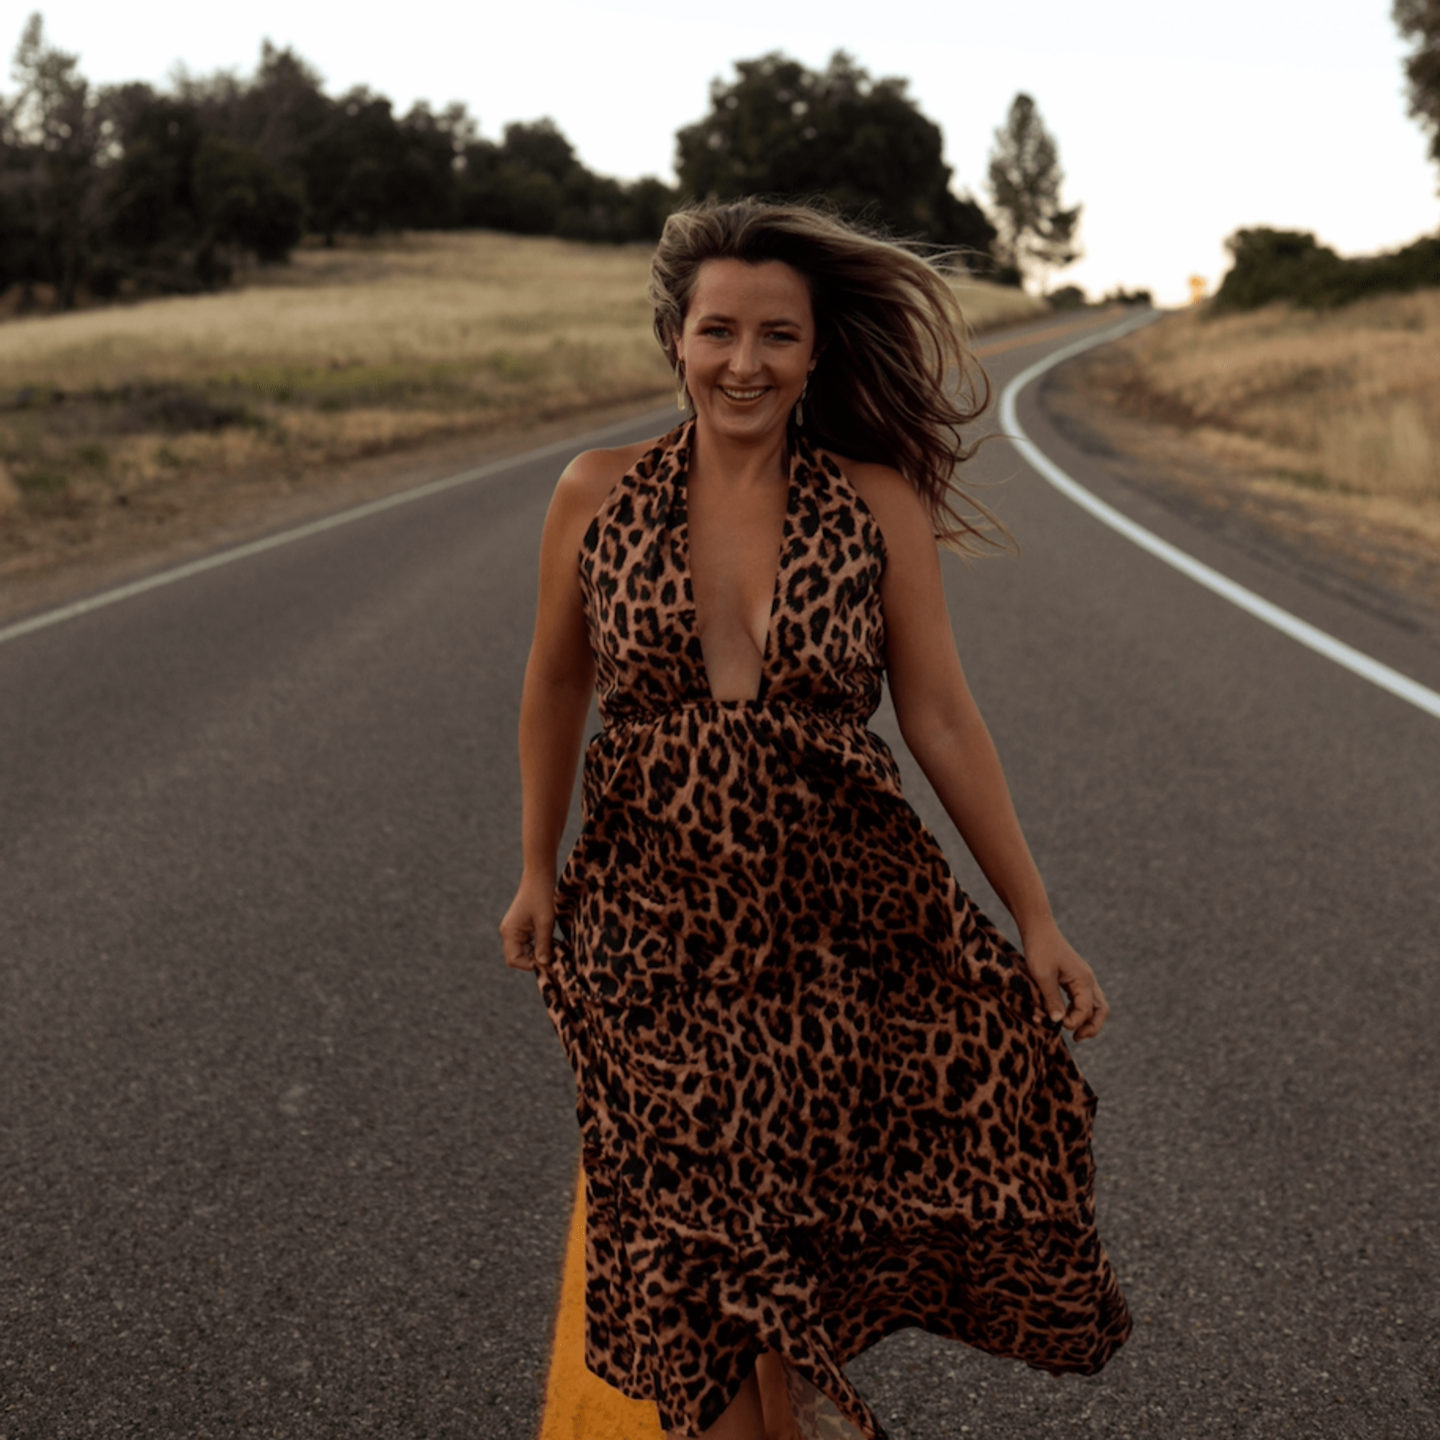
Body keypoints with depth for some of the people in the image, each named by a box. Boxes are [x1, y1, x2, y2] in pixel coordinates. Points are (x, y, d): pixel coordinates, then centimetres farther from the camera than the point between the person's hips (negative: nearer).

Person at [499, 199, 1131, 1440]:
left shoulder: (878, 504, -4)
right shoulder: (599, 495, -2)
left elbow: (941, 717, -2)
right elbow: (556, 689, 10)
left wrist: (1035, 919, -2)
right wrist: (538, 872, 15)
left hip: (843, 905, 0)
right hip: (657, 908, 0)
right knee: (694, 1215, 2)